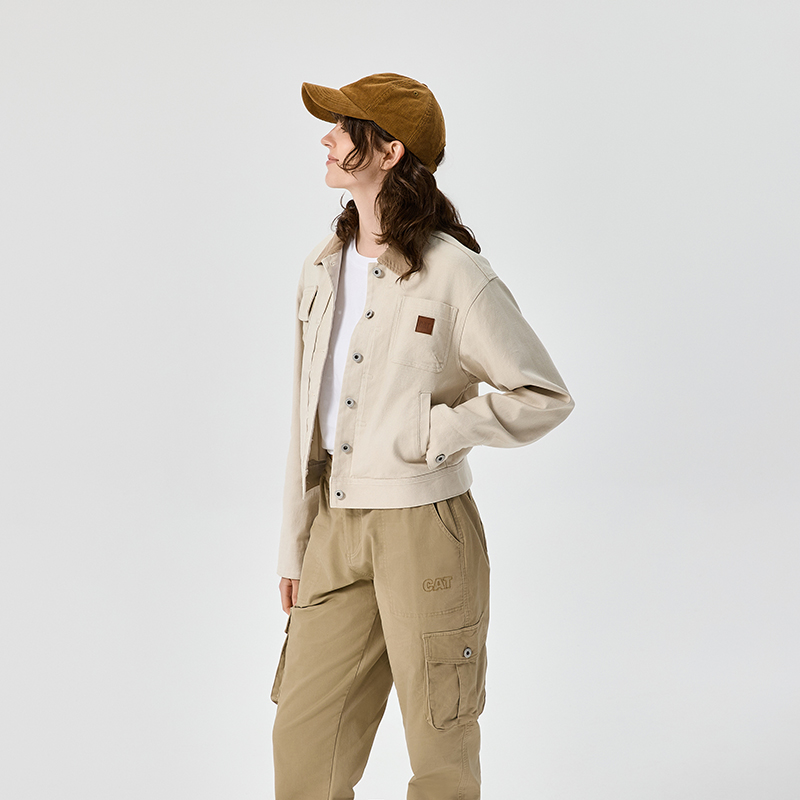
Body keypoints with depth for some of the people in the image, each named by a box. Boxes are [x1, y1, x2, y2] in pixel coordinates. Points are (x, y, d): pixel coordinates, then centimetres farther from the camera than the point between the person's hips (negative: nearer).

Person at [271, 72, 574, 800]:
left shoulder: (454, 275, -12)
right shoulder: (323, 272, 9)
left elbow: (545, 398, -9)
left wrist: (431, 433, -15)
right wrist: (295, 548, 14)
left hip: (424, 527, -6)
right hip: (339, 527, 6)